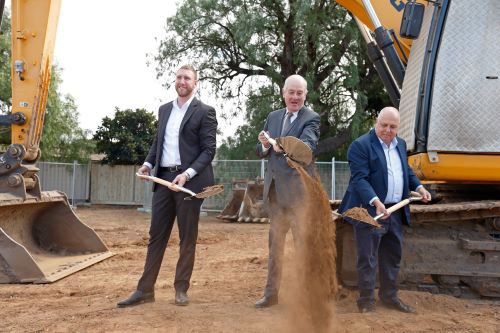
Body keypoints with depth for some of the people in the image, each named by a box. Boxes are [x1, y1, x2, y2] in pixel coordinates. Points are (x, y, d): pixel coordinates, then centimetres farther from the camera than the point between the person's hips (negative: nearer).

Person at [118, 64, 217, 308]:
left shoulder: (204, 112, -3)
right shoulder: (164, 110, 15)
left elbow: (209, 150, -8)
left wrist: (187, 174, -20)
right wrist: (148, 163, 5)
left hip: (189, 180, -5)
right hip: (163, 178, 5)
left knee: (187, 237, 5)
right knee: (156, 234, 6)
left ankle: (181, 289, 17)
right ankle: (145, 290, 11)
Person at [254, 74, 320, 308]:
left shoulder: (311, 118, -7)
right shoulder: (273, 117, 12)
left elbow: (308, 146, -26)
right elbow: (261, 153, 13)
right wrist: (264, 145, -11)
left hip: (298, 189, -6)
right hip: (274, 188, 6)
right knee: (275, 242, 15)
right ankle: (271, 292, 26)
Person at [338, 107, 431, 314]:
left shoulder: (400, 144, 14)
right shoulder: (360, 145, -12)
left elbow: (407, 171, 27)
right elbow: (359, 178, -20)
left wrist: (419, 187, 11)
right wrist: (375, 202, -31)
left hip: (395, 211, 8)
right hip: (370, 211, -8)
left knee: (393, 256, 16)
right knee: (367, 258, -2)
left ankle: (389, 296, 30)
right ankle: (366, 300, 10)